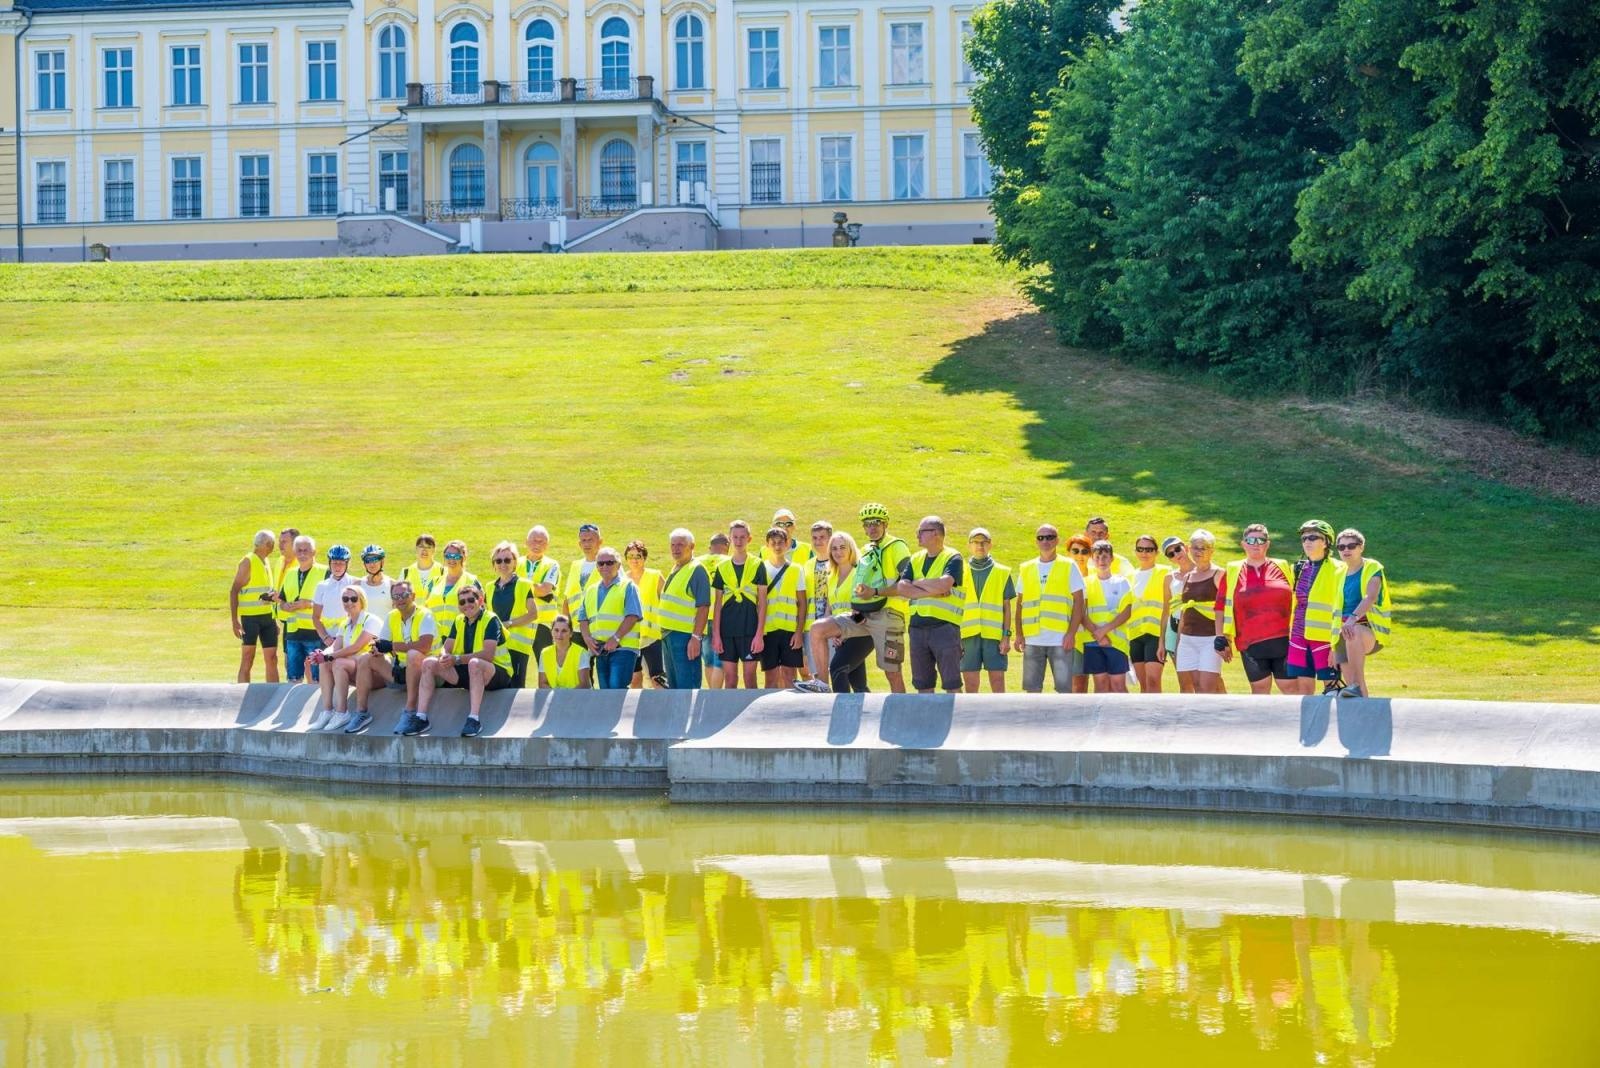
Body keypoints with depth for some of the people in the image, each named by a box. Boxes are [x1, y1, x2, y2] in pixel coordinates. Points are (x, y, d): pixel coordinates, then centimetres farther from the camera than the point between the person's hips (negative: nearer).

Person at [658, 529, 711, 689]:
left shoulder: (697, 570, -11)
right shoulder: (675, 569, 17)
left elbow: (703, 607, -18)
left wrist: (696, 638, -24)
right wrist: (664, 633, 19)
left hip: (686, 636, -10)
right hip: (669, 634, 10)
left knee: (687, 684, -11)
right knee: (673, 685, 13)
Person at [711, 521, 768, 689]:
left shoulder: (757, 566, 1)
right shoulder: (722, 567, 9)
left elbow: (762, 602, 0)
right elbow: (717, 603, 10)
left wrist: (759, 634, -8)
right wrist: (716, 634, 3)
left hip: (750, 630, -3)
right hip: (727, 630, 3)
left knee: (750, 677, -1)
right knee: (729, 678, 4)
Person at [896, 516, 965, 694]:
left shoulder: (953, 558, -2)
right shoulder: (916, 559, 16)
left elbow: (943, 585, -20)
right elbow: (901, 588, 2)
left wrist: (918, 583, -3)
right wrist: (931, 591, -11)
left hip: (944, 625, -6)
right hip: (918, 626, 6)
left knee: (951, 684, -5)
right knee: (923, 684, 9)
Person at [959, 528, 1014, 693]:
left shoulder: (1002, 573, 7)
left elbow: (1006, 607, 7)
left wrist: (1006, 636, -2)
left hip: (994, 635, -1)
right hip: (968, 635, 1)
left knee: (997, 681, -3)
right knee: (970, 684, 2)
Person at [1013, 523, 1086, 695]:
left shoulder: (1069, 566, 4)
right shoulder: (1026, 569, 13)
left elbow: (1078, 602, 0)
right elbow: (1020, 603, 15)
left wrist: (1071, 633, -9)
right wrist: (1019, 634, 4)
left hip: (1061, 639, -3)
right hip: (1032, 640, 3)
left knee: (1064, 687, -4)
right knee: (1032, 688, 4)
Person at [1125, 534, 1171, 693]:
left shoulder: (1164, 574, 1)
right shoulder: (1131, 577, 16)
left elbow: (1167, 608, -4)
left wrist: (1163, 639, -12)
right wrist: (1125, 638, 12)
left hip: (1156, 632, -6)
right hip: (1135, 634, 6)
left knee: (1153, 680, -16)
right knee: (1143, 684, 8)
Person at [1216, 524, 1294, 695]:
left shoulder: (1282, 568, 8)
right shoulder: (1232, 572, 8)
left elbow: (1296, 602, 13)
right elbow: (1222, 607, 9)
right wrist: (1223, 638, 3)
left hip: (1283, 641, 0)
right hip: (1251, 643, 0)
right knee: (1260, 689, 5)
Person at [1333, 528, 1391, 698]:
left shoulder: (1372, 568, -3)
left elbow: (1371, 597, -22)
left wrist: (1353, 618, -39)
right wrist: (1333, 646, 19)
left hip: (1371, 629, -7)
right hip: (1346, 629, 7)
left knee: (1354, 632, -40)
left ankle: (1357, 685, -45)